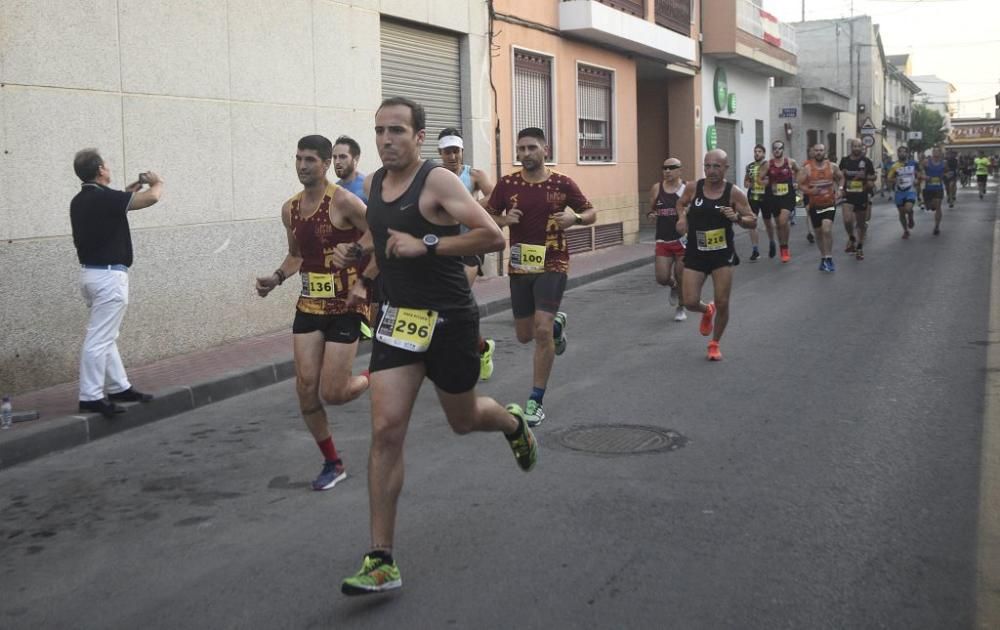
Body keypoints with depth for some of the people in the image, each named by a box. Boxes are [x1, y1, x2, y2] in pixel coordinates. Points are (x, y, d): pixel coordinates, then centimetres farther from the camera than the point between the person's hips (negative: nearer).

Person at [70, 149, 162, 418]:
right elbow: (151, 197, -19)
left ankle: (118, 387, 24)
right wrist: (156, 182, 3)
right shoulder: (105, 197, -17)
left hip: (91, 273, 10)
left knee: (106, 336, 15)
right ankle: (90, 397, -4)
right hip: (109, 275, -10)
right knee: (99, 339, -7)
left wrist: (127, 193, 25)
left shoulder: (80, 201, 10)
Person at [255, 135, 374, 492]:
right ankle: (332, 463, 17)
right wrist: (276, 278, 5)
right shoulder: (290, 209, 7)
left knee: (332, 393, -7)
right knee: (306, 388, 0)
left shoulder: (343, 201, -14)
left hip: (346, 306, -6)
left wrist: (366, 281, -19)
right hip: (309, 305, 6)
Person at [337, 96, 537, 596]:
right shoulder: (373, 184, 7)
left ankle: (514, 424, 55)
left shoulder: (438, 181, -14)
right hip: (397, 317, 5)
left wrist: (425, 244, -27)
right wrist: (355, 252, 6)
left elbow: (493, 237, -23)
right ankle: (381, 561, -3)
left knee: (463, 421, 15)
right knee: (386, 429, -8)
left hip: (449, 319, -4)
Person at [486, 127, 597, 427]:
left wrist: (575, 217, -17)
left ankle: (536, 401, -1)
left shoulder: (562, 184, -6)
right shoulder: (507, 184, -2)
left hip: (552, 266, -3)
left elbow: (591, 213, 5)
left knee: (542, 331, -15)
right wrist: (505, 219, -14)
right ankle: (557, 323, 50)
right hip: (519, 267, 3)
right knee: (524, 335, 13)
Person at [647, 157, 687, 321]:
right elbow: (651, 209, 16)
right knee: (662, 278, -3)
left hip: (683, 239, -2)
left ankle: (681, 308, 27)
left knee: (681, 278, 4)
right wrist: (650, 214, -6)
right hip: (663, 240, 2)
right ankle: (674, 287, 34)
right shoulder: (656, 188, 3)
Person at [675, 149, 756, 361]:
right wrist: (682, 217, -3)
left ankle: (715, 343, 23)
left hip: (722, 254, -1)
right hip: (695, 254, 1)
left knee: (722, 303, -1)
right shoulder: (693, 188, -5)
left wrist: (737, 218, -24)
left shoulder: (734, 193, -9)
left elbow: (753, 222, -3)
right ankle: (707, 311, 35)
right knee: (690, 302, -4)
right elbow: (681, 203, 17)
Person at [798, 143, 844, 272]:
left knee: (827, 230, -19)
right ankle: (823, 257, 30)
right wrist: (809, 190, -24)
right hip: (814, 205, 1)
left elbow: (841, 178, 16)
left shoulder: (832, 166, -1)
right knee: (818, 232, 12)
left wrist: (839, 189, 0)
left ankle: (828, 258, -10)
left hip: (829, 203, -1)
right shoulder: (807, 168, -6)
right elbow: (800, 184, -5)